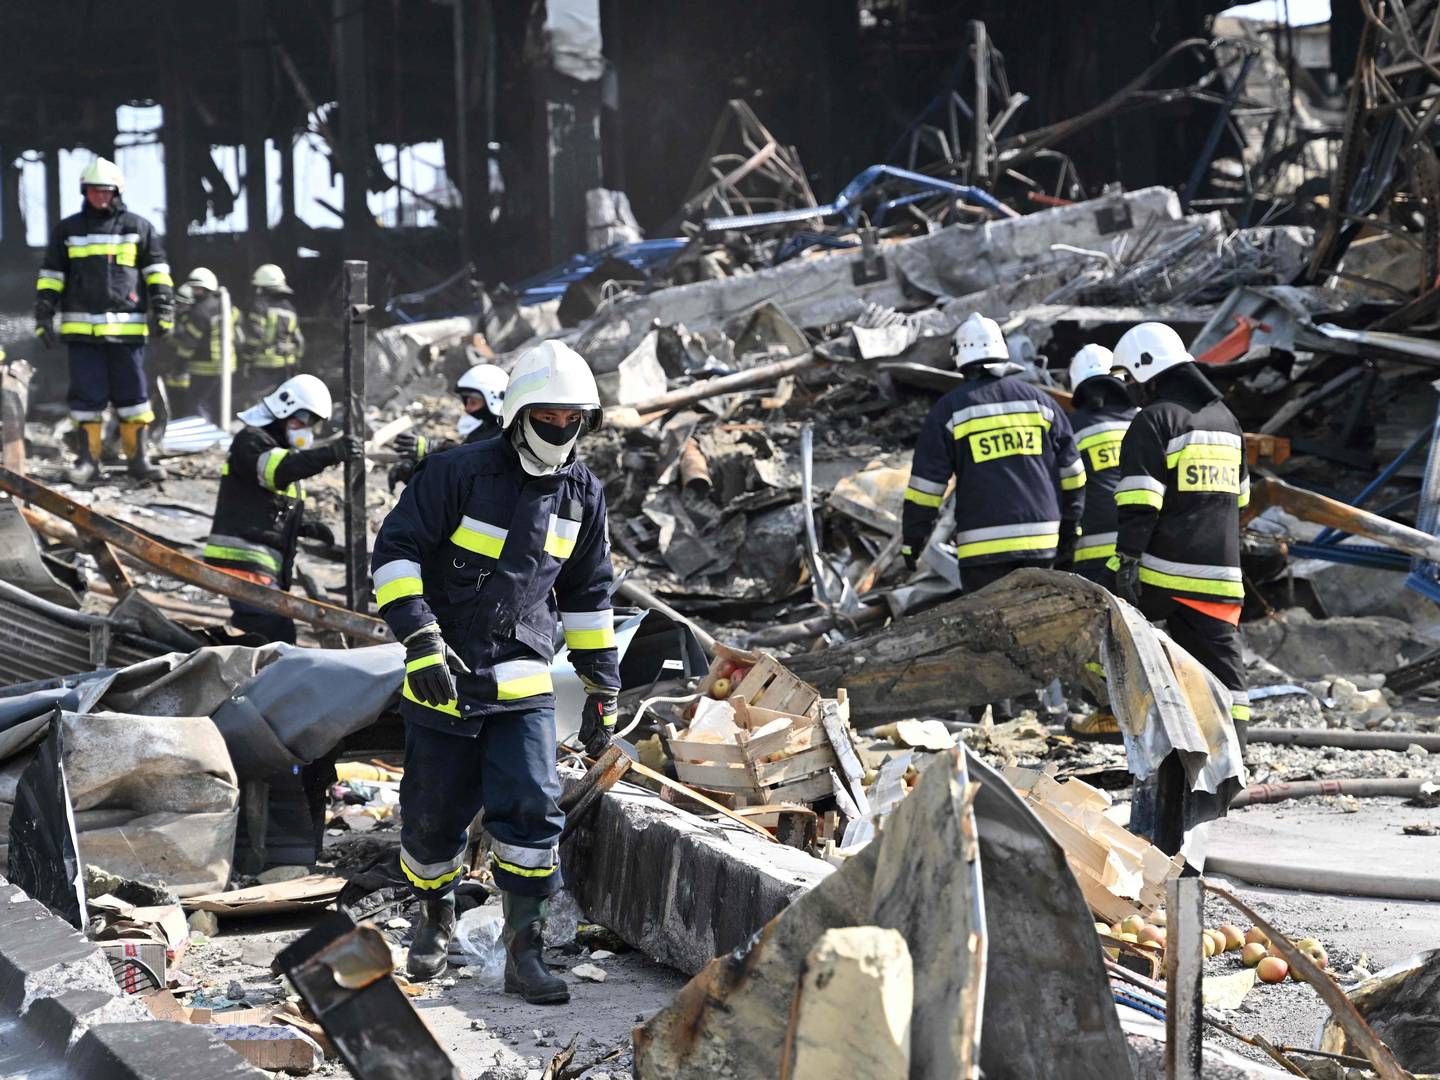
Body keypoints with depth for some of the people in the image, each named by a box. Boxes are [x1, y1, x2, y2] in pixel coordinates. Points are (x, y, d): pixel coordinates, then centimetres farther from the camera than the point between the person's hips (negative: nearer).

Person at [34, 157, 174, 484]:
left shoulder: (138, 227, 8)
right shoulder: (68, 230, 10)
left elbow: (157, 271, 9)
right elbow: (50, 276, 12)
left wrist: (164, 309, 1)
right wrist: (44, 315, 6)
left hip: (127, 327, 0)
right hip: (81, 326, 1)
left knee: (132, 393, 2)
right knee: (87, 396, 1)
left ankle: (139, 458, 8)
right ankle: (88, 461, 5)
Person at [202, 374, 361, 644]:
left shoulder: (282, 448, 26)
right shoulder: (251, 441, -6)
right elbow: (279, 469, -28)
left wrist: (307, 527, 12)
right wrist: (331, 453, -37)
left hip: (266, 565, 11)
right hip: (243, 561, -11)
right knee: (279, 635, -20)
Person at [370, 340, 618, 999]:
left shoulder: (582, 494, 7)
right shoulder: (458, 473, -10)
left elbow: (589, 595, 17)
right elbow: (395, 551, -11)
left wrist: (602, 687, 17)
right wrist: (420, 638, -23)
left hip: (522, 684, 3)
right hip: (442, 677, -3)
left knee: (532, 808, -12)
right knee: (435, 816, 7)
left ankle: (525, 954, -5)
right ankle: (436, 918, 35)